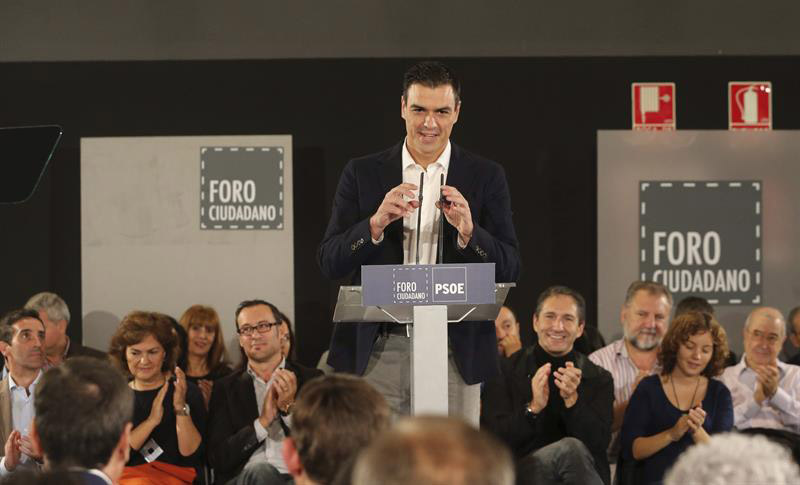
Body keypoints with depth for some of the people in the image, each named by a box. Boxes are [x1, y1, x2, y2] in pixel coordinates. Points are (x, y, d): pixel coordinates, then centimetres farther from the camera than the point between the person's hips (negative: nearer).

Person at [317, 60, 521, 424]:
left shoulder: (485, 177, 7)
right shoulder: (363, 173, 9)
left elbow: (509, 269, 2)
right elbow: (329, 263, 2)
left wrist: (468, 231, -16)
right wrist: (377, 223, -14)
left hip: (455, 351, 0)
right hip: (377, 353, 0)